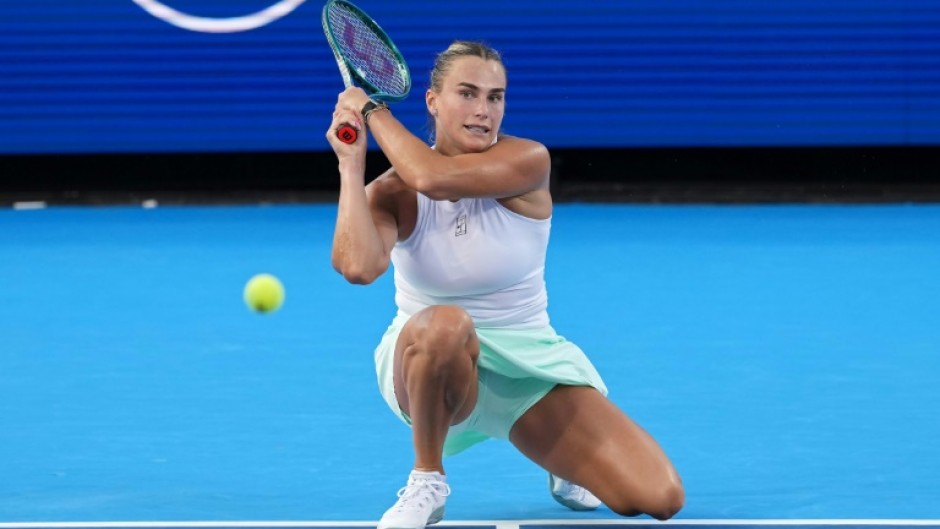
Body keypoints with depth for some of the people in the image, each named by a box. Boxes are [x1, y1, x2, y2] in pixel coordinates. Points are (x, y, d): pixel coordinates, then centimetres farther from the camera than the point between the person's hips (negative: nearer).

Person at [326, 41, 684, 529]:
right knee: (445, 324, -42)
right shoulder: (391, 191, -9)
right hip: (427, 369, -1)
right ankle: (427, 482, -16)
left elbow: (433, 177, -29)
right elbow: (358, 267, -32)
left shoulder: (528, 161, -11)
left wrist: (372, 109, -16)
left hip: (531, 367, 1)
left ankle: (562, 465, 20)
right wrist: (351, 163, -24)